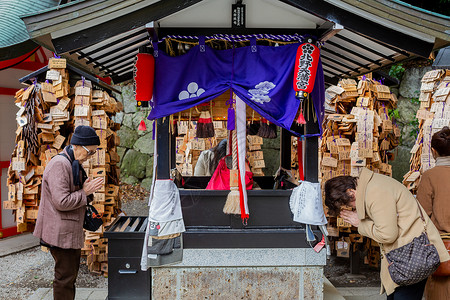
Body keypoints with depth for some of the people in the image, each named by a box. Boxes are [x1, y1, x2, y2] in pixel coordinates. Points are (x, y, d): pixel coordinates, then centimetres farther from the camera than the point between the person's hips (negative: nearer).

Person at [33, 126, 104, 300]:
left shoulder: (74, 164, 15)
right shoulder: (59, 164, -18)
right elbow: (61, 202, -24)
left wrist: (88, 190, 9)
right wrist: (85, 193, -15)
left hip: (71, 231, 10)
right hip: (61, 233, -10)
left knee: (71, 273, 17)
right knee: (65, 277, -3)